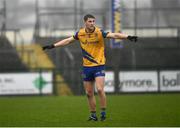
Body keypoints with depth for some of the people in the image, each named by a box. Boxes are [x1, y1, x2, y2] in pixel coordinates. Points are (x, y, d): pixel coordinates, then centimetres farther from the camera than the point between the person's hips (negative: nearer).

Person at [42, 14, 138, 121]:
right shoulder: (80, 33, 2)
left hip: (99, 65, -4)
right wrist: (53, 46, 17)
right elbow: (68, 41, 15)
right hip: (87, 67, 4)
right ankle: (93, 115, 18)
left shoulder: (99, 32, -10)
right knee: (89, 93, 7)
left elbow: (114, 35, -22)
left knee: (100, 89, -16)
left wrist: (128, 37, -37)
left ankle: (103, 113, -3)